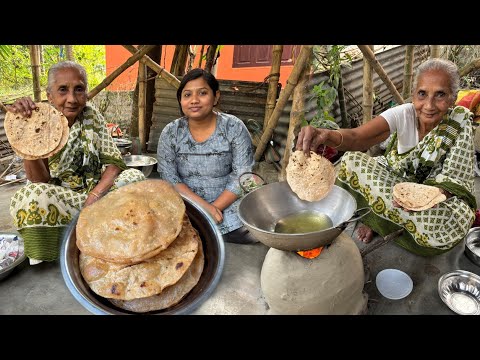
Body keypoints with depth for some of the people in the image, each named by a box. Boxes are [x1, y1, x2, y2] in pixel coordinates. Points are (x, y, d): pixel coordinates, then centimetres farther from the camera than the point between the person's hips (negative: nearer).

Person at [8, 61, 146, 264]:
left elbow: (114, 162, -8)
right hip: (57, 200, -2)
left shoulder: (92, 116, -4)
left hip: (96, 191, 2)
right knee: (30, 197, -33)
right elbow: (39, 181, -18)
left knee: (135, 178, -21)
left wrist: (94, 196, -24)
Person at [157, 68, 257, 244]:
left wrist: (215, 208, -15)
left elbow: (243, 176, -7)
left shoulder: (234, 127, -5)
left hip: (228, 206, 0)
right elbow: (169, 178, -5)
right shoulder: (170, 133, 0)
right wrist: (204, 206, -18)